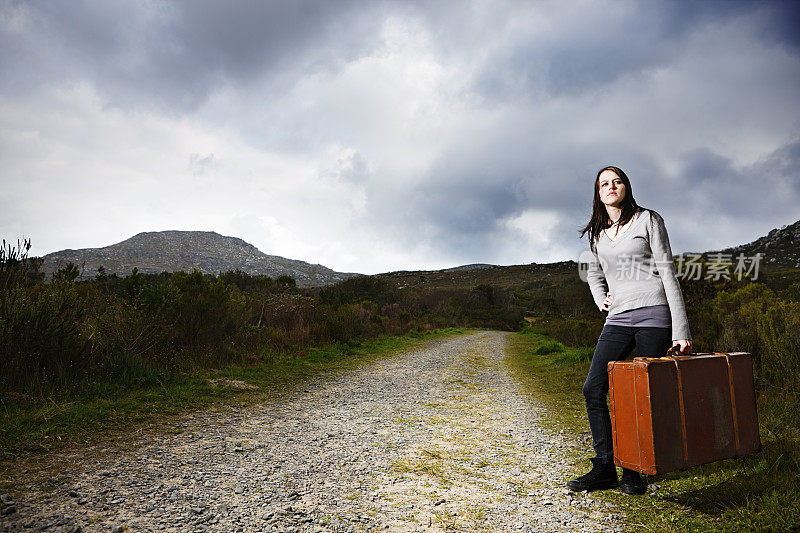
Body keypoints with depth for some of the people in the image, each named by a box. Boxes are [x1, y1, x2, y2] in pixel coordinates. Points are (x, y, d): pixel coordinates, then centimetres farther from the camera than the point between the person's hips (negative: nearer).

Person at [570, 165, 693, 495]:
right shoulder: (596, 232, 14)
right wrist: (601, 299, 7)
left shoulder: (648, 220, 2)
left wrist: (681, 329, -10)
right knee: (593, 390, -6)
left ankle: (634, 471, 12)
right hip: (618, 320, 4)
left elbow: (667, 272, -4)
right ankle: (605, 468, 3)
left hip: (653, 315, -4)